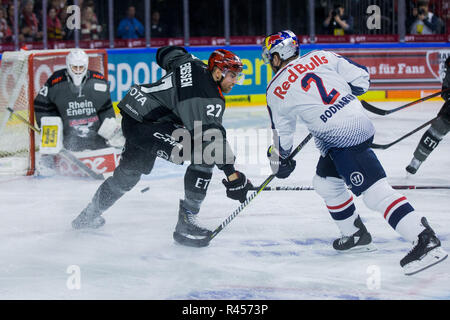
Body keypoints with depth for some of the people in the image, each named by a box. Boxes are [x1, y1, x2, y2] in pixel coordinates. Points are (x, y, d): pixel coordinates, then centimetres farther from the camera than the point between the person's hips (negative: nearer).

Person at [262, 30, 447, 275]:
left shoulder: (276, 91, 0)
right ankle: (357, 236, 30)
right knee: (325, 183, 23)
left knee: (375, 191, -15)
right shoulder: (321, 57, 9)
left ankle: (426, 241, -26)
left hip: (343, 140, -8)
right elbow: (360, 78, 6)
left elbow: (282, 134, 12)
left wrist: (280, 161, 31)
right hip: (360, 123, 8)